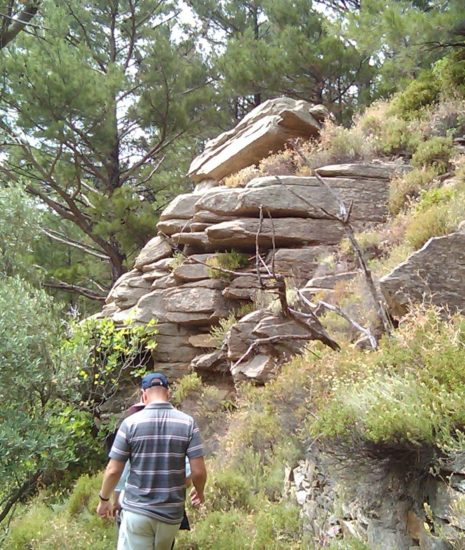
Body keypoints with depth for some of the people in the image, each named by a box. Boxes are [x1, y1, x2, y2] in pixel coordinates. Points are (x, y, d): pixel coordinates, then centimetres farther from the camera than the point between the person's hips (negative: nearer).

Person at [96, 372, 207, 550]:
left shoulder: (131, 422, -8)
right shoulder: (187, 423, -5)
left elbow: (113, 470, -5)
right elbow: (199, 471, -7)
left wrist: (104, 499, 12)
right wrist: (199, 492, 14)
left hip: (137, 511, -2)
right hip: (171, 512, 2)